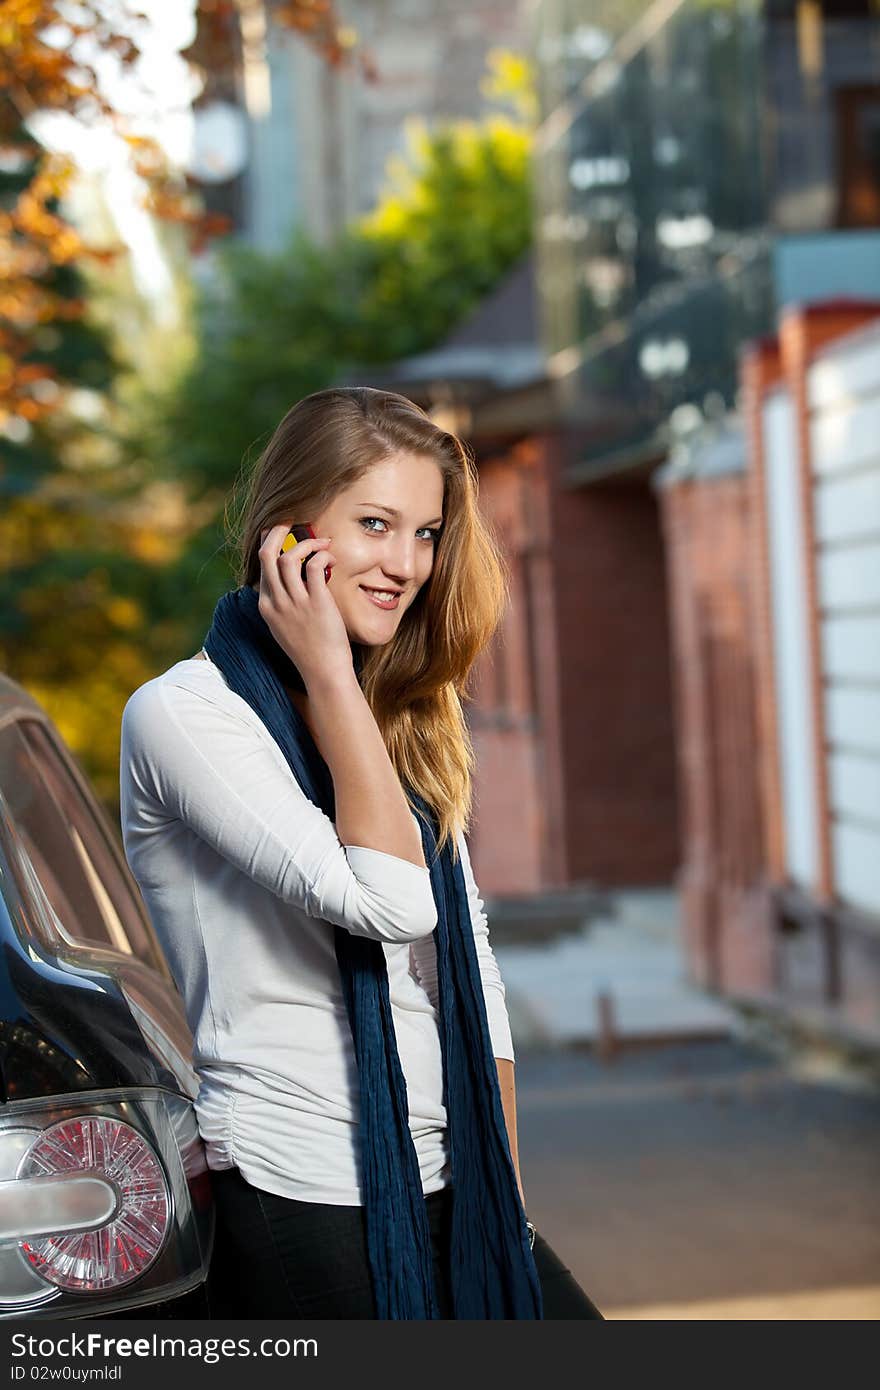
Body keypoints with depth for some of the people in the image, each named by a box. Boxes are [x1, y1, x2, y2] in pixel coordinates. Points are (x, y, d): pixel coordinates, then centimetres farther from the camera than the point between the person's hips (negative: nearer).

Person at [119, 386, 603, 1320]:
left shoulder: (407, 726, 14)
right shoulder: (181, 714, -11)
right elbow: (389, 902, -21)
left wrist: (503, 1193, 10)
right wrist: (330, 678, -15)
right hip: (295, 1209, -7)